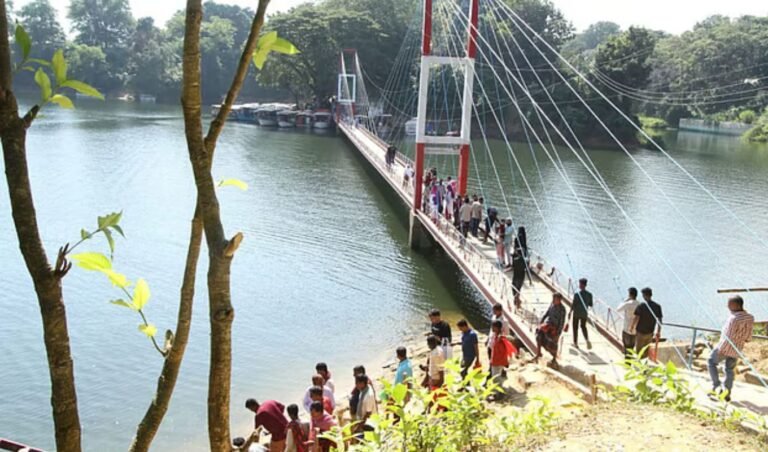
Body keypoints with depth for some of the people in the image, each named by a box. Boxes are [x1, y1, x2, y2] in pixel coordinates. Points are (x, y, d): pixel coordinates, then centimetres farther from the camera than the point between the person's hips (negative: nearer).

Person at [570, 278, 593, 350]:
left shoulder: (577, 294, -20)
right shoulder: (589, 294, -8)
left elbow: (573, 305, -16)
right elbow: (591, 305, 0)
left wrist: (570, 312, -2)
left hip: (576, 313, -4)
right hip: (584, 313, 4)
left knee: (575, 328, 13)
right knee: (583, 326, 21)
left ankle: (575, 343, 21)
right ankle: (587, 340, -1)